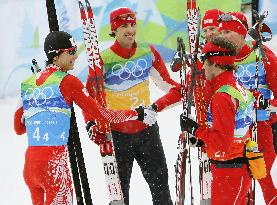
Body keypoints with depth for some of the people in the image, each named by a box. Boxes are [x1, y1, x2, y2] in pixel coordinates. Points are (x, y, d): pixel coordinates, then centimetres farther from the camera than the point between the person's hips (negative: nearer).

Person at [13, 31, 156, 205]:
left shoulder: (27, 84, 14)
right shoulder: (67, 81, -5)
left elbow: (18, 128, 20)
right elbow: (101, 114, -4)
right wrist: (139, 114, 5)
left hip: (29, 163, 7)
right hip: (53, 163, -7)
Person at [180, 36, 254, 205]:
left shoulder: (222, 97, -21)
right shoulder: (239, 88, 8)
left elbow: (222, 142, -24)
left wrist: (195, 130, -14)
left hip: (229, 171, -9)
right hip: (242, 168, 9)